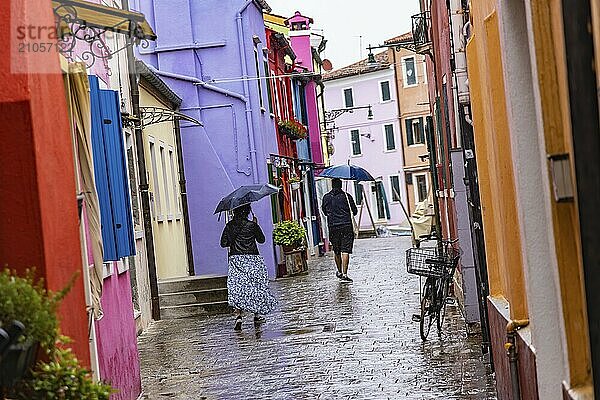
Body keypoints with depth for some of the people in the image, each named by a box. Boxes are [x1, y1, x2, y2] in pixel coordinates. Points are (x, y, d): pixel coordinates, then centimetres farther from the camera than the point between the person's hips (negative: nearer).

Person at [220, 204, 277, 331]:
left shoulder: (230, 226, 0)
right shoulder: (252, 225, -6)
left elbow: (223, 243, 0)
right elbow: (261, 239, 7)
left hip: (236, 259, 1)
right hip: (253, 259, -1)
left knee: (237, 288, -4)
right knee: (256, 286, 13)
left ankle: (239, 316, -20)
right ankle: (257, 314, 21)